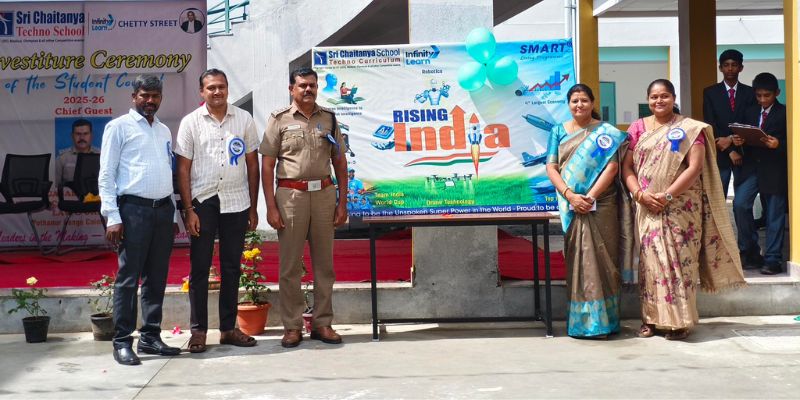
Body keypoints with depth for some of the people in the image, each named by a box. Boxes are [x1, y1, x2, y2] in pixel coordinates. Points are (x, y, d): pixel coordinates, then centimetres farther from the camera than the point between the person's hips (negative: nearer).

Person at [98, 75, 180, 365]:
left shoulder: (164, 131, 18)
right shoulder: (119, 127, 0)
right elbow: (106, 175, -5)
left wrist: (173, 212, 15)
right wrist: (112, 217, -13)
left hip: (163, 210, 6)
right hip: (134, 209, -6)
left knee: (156, 278, 9)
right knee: (128, 278, -5)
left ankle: (150, 336, 17)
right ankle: (122, 342, -1)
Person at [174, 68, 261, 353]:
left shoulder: (243, 119, 5)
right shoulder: (190, 122, 0)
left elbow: (253, 165, 8)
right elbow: (183, 170, -1)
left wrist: (253, 208, 6)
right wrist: (188, 210, -7)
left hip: (236, 202, 2)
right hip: (203, 202, -2)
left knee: (232, 268, 8)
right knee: (199, 268, 1)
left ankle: (228, 328, 17)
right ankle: (198, 330, 9)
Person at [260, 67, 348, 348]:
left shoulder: (328, 118, 10)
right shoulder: (280, 120, 2)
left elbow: (340, 162, 12)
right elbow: (267, 166, 0)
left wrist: (343, 202, 6)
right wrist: (271, 207, -7)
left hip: (324, 193, 3)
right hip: (290, 194, -2)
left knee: (324, 262, 7)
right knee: (290, 264, 1)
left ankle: (322, 323, 16)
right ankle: (292, 326, 9)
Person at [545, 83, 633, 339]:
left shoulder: (606, 132, 5)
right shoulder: (559, 132, 11)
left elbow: (612, 167, -5)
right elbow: (551, 168, 3)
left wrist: (590, 196, -15)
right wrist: (570, 195, -11)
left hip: (600, 206, -2)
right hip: (570, 207, 2)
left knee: (600, 260, -3)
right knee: (576, 261, 2)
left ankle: (602, 321, 2)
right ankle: (579, 321, 7)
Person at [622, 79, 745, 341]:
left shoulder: (689, 129, 1)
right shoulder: (638, 128, 10)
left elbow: (695, 167, -8)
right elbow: (627, 166, 6)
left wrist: (667, 195, -16)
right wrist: (640, 194, -11)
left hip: (681, 206, -2)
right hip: (647, 207, 3)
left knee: (679, 259, -4)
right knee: (649, 260, 2)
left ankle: (679, 320, 3)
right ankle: (651, 318, 9)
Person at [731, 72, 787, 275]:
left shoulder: (785, 113, 0)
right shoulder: (750, 112, 14)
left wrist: (778, 144, -22)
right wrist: (739, 141, -6)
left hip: (774, 169, -4)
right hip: (752, 167, 4)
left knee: (774, 215, 1)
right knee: (740, 204, -14)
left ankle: (772, 259, 8)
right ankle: (749, 248, 4)